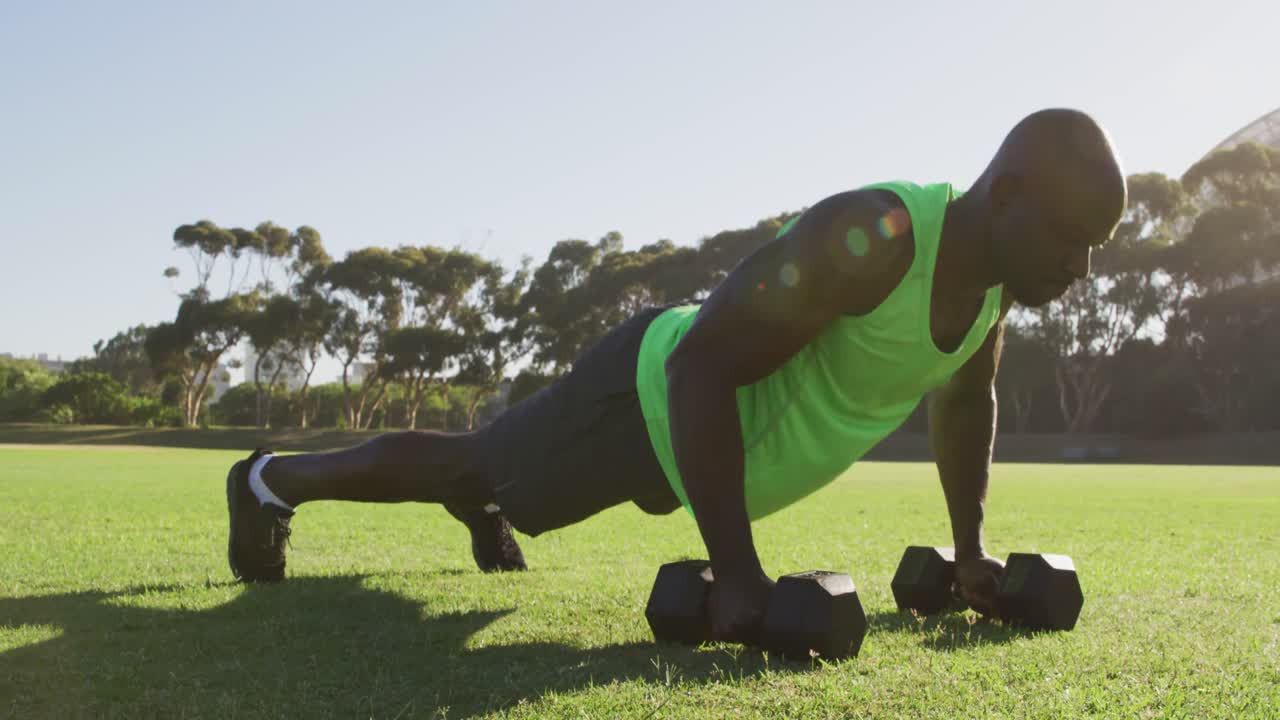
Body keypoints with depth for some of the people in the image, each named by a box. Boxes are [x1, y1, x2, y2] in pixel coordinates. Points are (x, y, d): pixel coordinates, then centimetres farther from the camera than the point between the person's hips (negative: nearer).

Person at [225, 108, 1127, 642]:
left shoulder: (999, 275, -10)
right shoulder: (868, 238, -39)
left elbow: (966, 400, 10)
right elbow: (702, 365, -40)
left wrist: (971, 549, 9)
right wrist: (737, 577, -39)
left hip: (721, 437, 7)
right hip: (654, 400, -7)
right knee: (489, 463, 14)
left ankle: (475, 505, 67)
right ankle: (272, 480, 38)